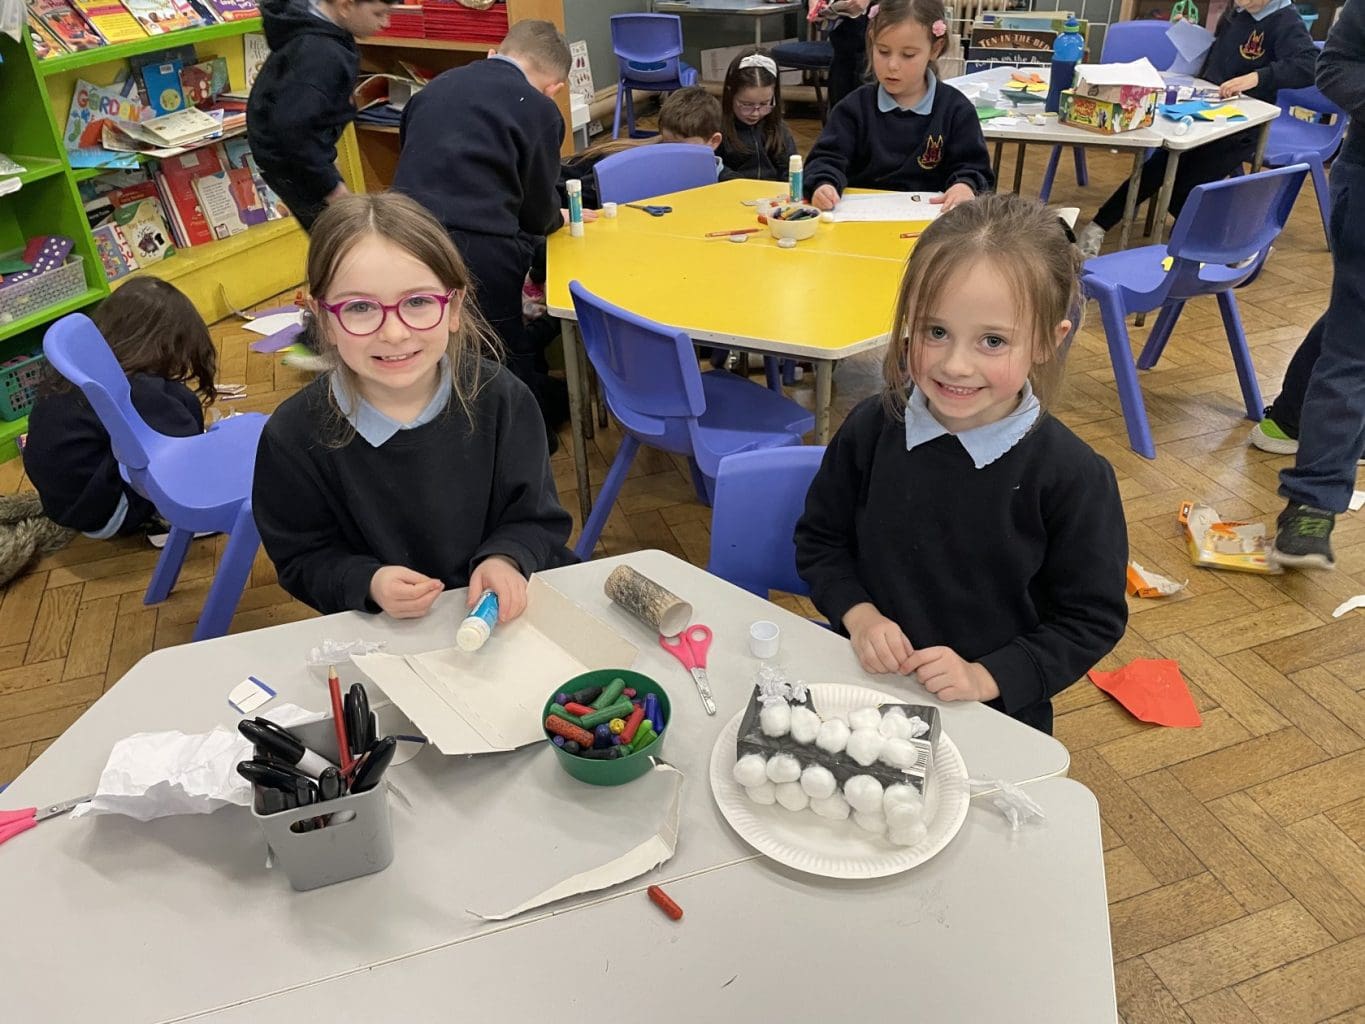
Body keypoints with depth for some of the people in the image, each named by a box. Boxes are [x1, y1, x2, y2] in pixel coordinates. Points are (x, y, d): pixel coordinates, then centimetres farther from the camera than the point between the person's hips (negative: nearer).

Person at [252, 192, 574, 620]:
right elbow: (303, 558, -2)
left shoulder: (502, 399, -10)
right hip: (378, 637, 0)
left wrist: (505, 559, -21)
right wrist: (369, 583, -20)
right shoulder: (292, 436, -12)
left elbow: (536, 519, -1)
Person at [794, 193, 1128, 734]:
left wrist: (988, 677, -17)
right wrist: (858, 614, -12)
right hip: (866, 689, -1)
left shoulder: (1074, 478, -16)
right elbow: (820, 540, 5)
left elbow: (1092, 619, -6)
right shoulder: (871, 429, -9)